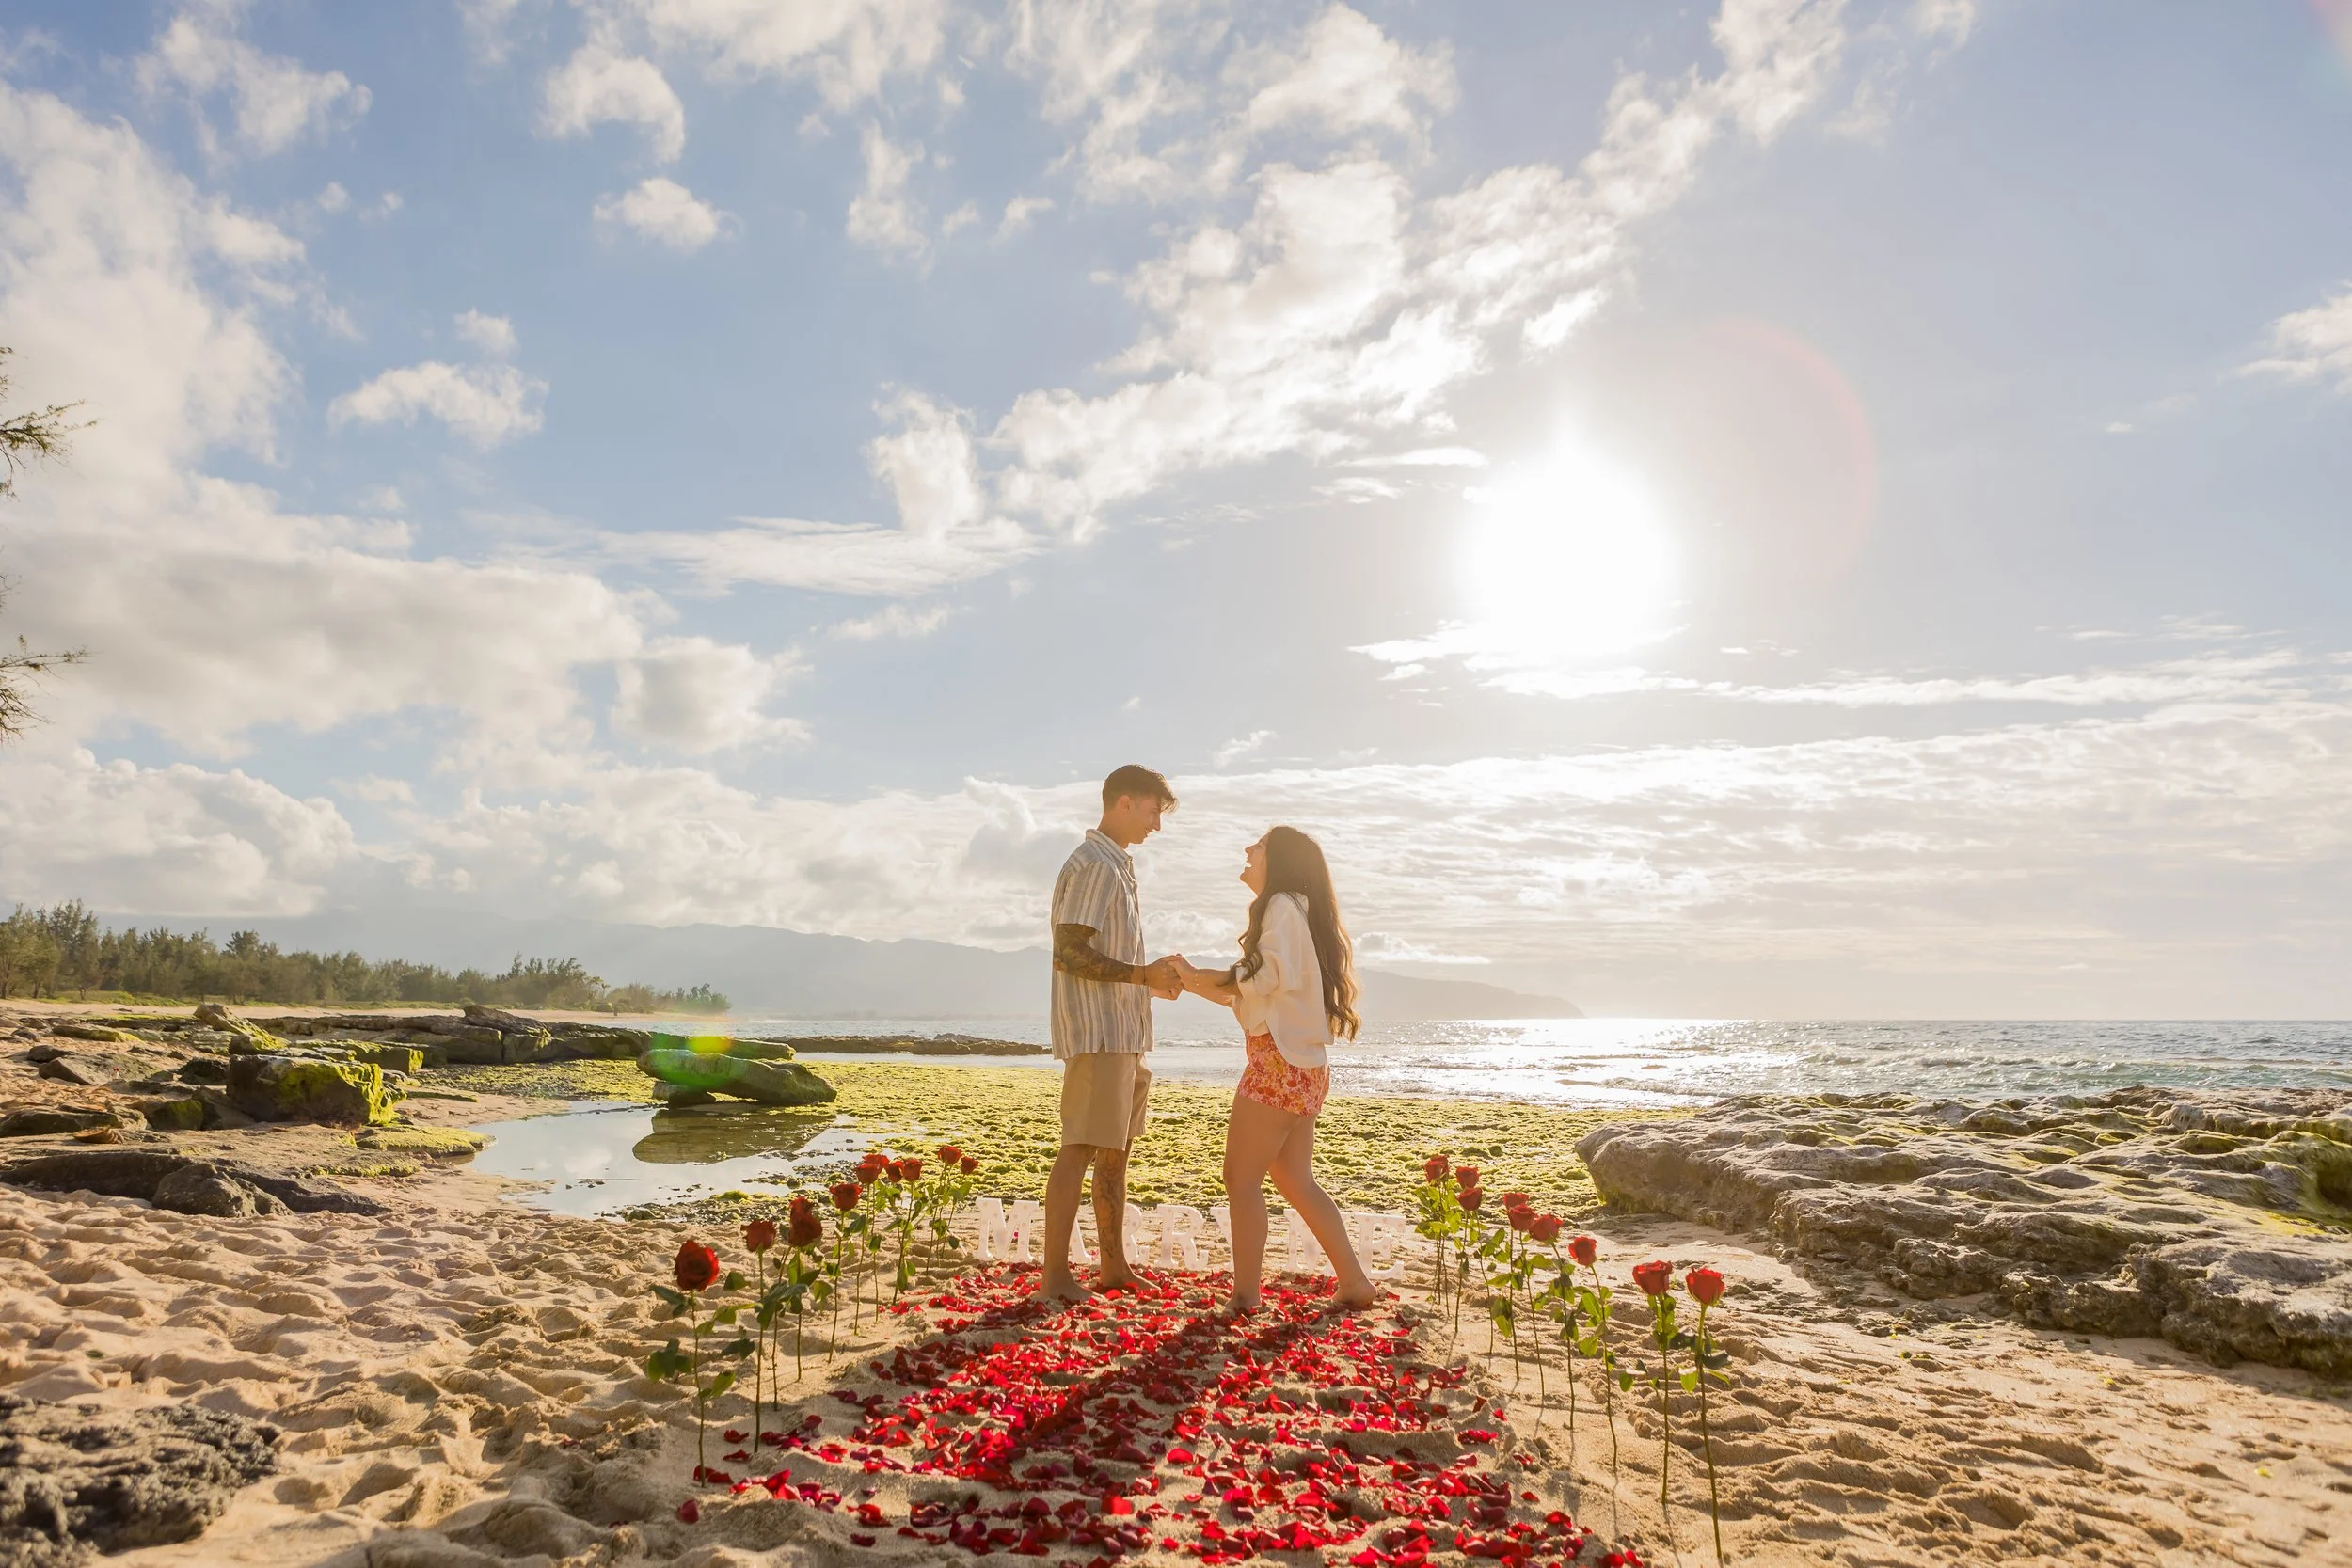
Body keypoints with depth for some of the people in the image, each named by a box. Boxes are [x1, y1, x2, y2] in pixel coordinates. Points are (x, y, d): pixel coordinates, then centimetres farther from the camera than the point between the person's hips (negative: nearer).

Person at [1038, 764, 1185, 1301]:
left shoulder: (1118, 867, 18)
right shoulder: (1093, 865, -13)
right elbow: (1069, 953, -20)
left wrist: (1154, 977, 11)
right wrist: (1144, 975, -18)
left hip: (1123, 1034, 10)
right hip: (1097, 1033, -10)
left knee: (1115, 1150, 14)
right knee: (1080, 1149, -7)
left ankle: (1113, 1265, 22)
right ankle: (1055, 1275, -1)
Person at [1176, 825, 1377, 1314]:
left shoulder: (1282, 905, -8)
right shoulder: (1296, 910, 21)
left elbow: (1271, 976, -21)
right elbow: (1249, 995, 20)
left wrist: (1201, 978, -11)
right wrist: (1195, 981, 14)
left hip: (1280, 1062, -10)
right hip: (1304, 1068, 10)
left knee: (1241, 1178, -3)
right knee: (1296, 1182, 14)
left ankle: (1245, 1296, 1)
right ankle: (1354, 1283, 17)